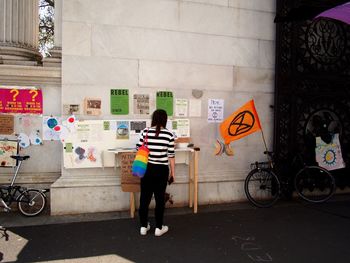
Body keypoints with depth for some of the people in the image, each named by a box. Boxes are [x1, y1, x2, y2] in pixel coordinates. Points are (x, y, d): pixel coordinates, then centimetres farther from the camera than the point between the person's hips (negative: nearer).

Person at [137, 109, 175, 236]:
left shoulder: (145, 132, -5)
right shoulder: (169, 134, -8)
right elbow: (171, 155, -5)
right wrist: (172, 172, 5)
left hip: (147, 168, 2)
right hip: (161, 170, -1)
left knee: (145, 197, 12)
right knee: (160, 198, 10)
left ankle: (143, 226, 23)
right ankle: (159, 228, 20)